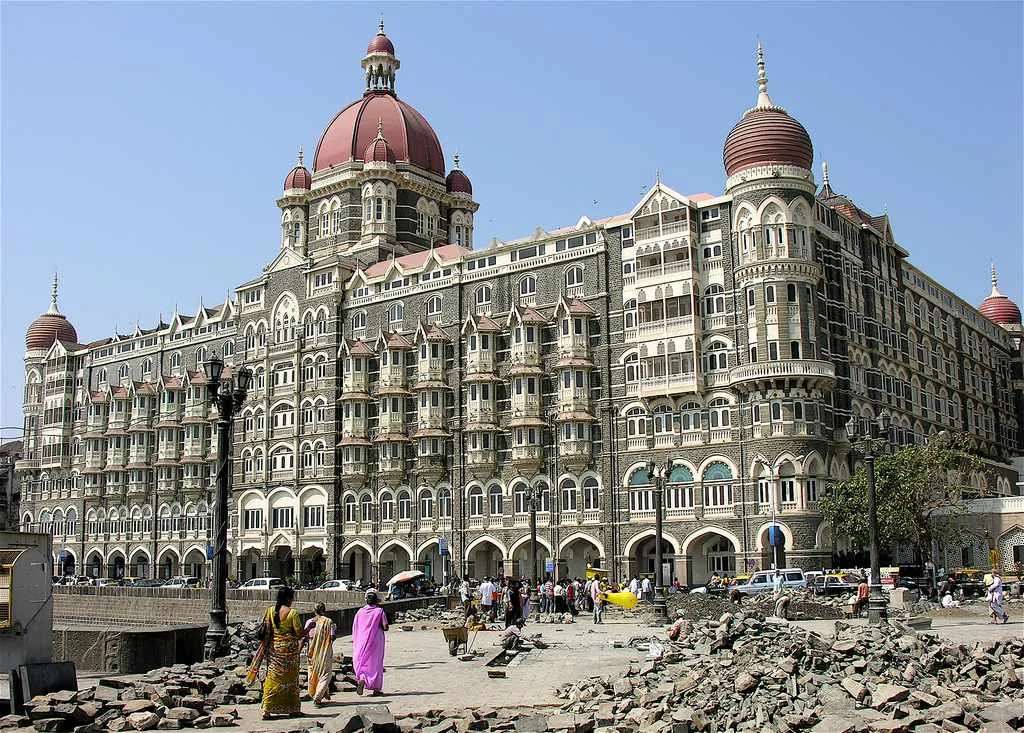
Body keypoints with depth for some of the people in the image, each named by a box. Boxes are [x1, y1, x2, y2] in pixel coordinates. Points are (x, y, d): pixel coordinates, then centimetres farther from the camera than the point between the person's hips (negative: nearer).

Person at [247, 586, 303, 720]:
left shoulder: (270, 611, 1)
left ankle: (265, 710, -2)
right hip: (290, 649, -3)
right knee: (291, 678, 9)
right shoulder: (293, 613, -11)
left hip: (274, 648, 3)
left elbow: (265, 632, 6)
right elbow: (299, 634, -9)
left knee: (273, 678, 5)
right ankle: (293, 709, 15)